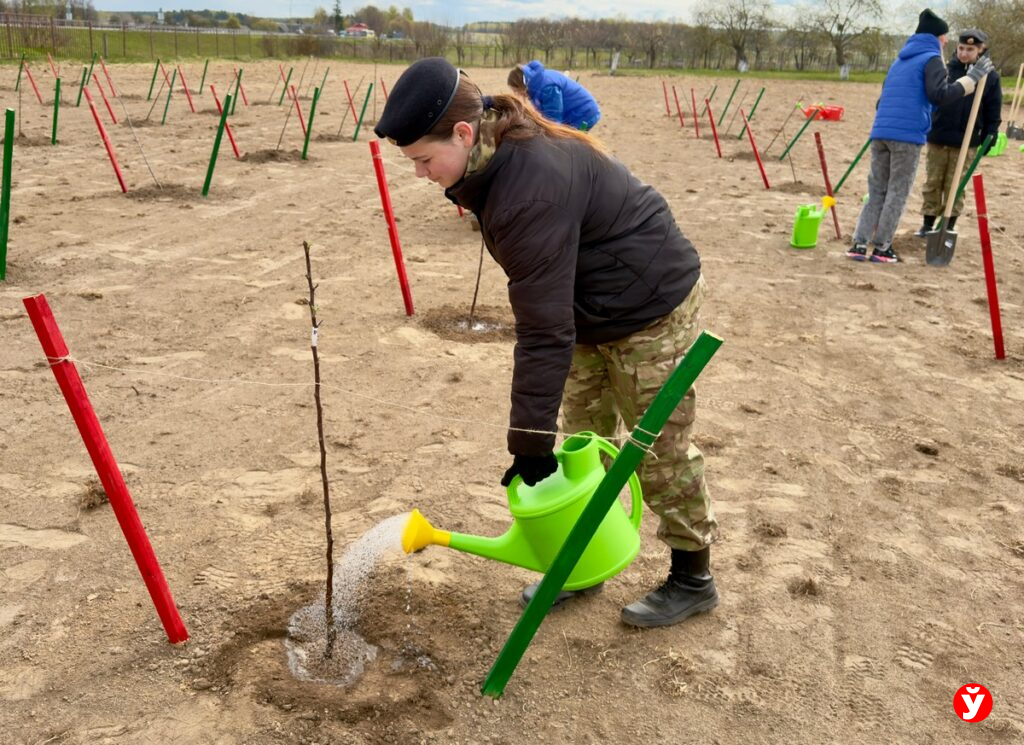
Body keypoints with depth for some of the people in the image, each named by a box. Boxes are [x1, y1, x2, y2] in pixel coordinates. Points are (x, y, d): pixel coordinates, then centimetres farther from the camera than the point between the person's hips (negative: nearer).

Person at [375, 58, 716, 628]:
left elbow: (545, 328, -33)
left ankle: (693, 578, 23)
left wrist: (532, 440, -27)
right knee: (583, 438, 14)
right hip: (597, 311, 9)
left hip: (654, 309, -9)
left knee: (661, 449, 3)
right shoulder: (505, 157, -4)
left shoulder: (532, 185, -34)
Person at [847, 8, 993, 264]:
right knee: (897, 193, 1)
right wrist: (972, 78, -8)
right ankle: (882, 247, 2)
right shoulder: (931, 59, 0)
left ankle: (859, 243, -2)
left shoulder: (900, 60, 24)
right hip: (908, 135, -6)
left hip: (881, 132, 6)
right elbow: (939, 96, -13)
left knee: (876, 190, 8)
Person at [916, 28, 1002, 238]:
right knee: (932, 184, 8)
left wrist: (989, 138, -1)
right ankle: (928, 224, 19)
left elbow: (993, 112, 2)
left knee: (955, 187, 4)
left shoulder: (990, 77, -1)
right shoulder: (946, 70, 2)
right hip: (937, 138, 2)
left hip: (965, 143, -2)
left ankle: (949, 227, 15)